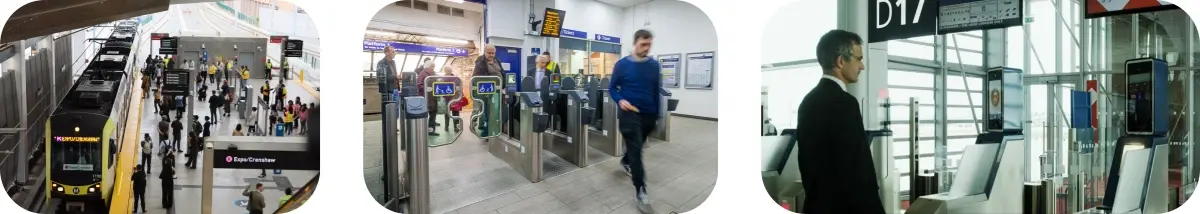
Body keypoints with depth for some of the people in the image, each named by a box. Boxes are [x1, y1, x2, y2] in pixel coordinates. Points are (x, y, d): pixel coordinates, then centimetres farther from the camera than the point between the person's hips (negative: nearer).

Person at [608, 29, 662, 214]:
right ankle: (641, 193, -6)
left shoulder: (654, 65, 2)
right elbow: (612, 88, 0)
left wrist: (657, 114, 10)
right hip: (629, 114, -4)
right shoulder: (622, 65, -7)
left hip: (649, 114, 4)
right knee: (636, 151, -8)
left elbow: (657, 92, 9)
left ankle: (625, 162, 54)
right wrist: (620, 100, -19)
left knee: (637, 147, 23)